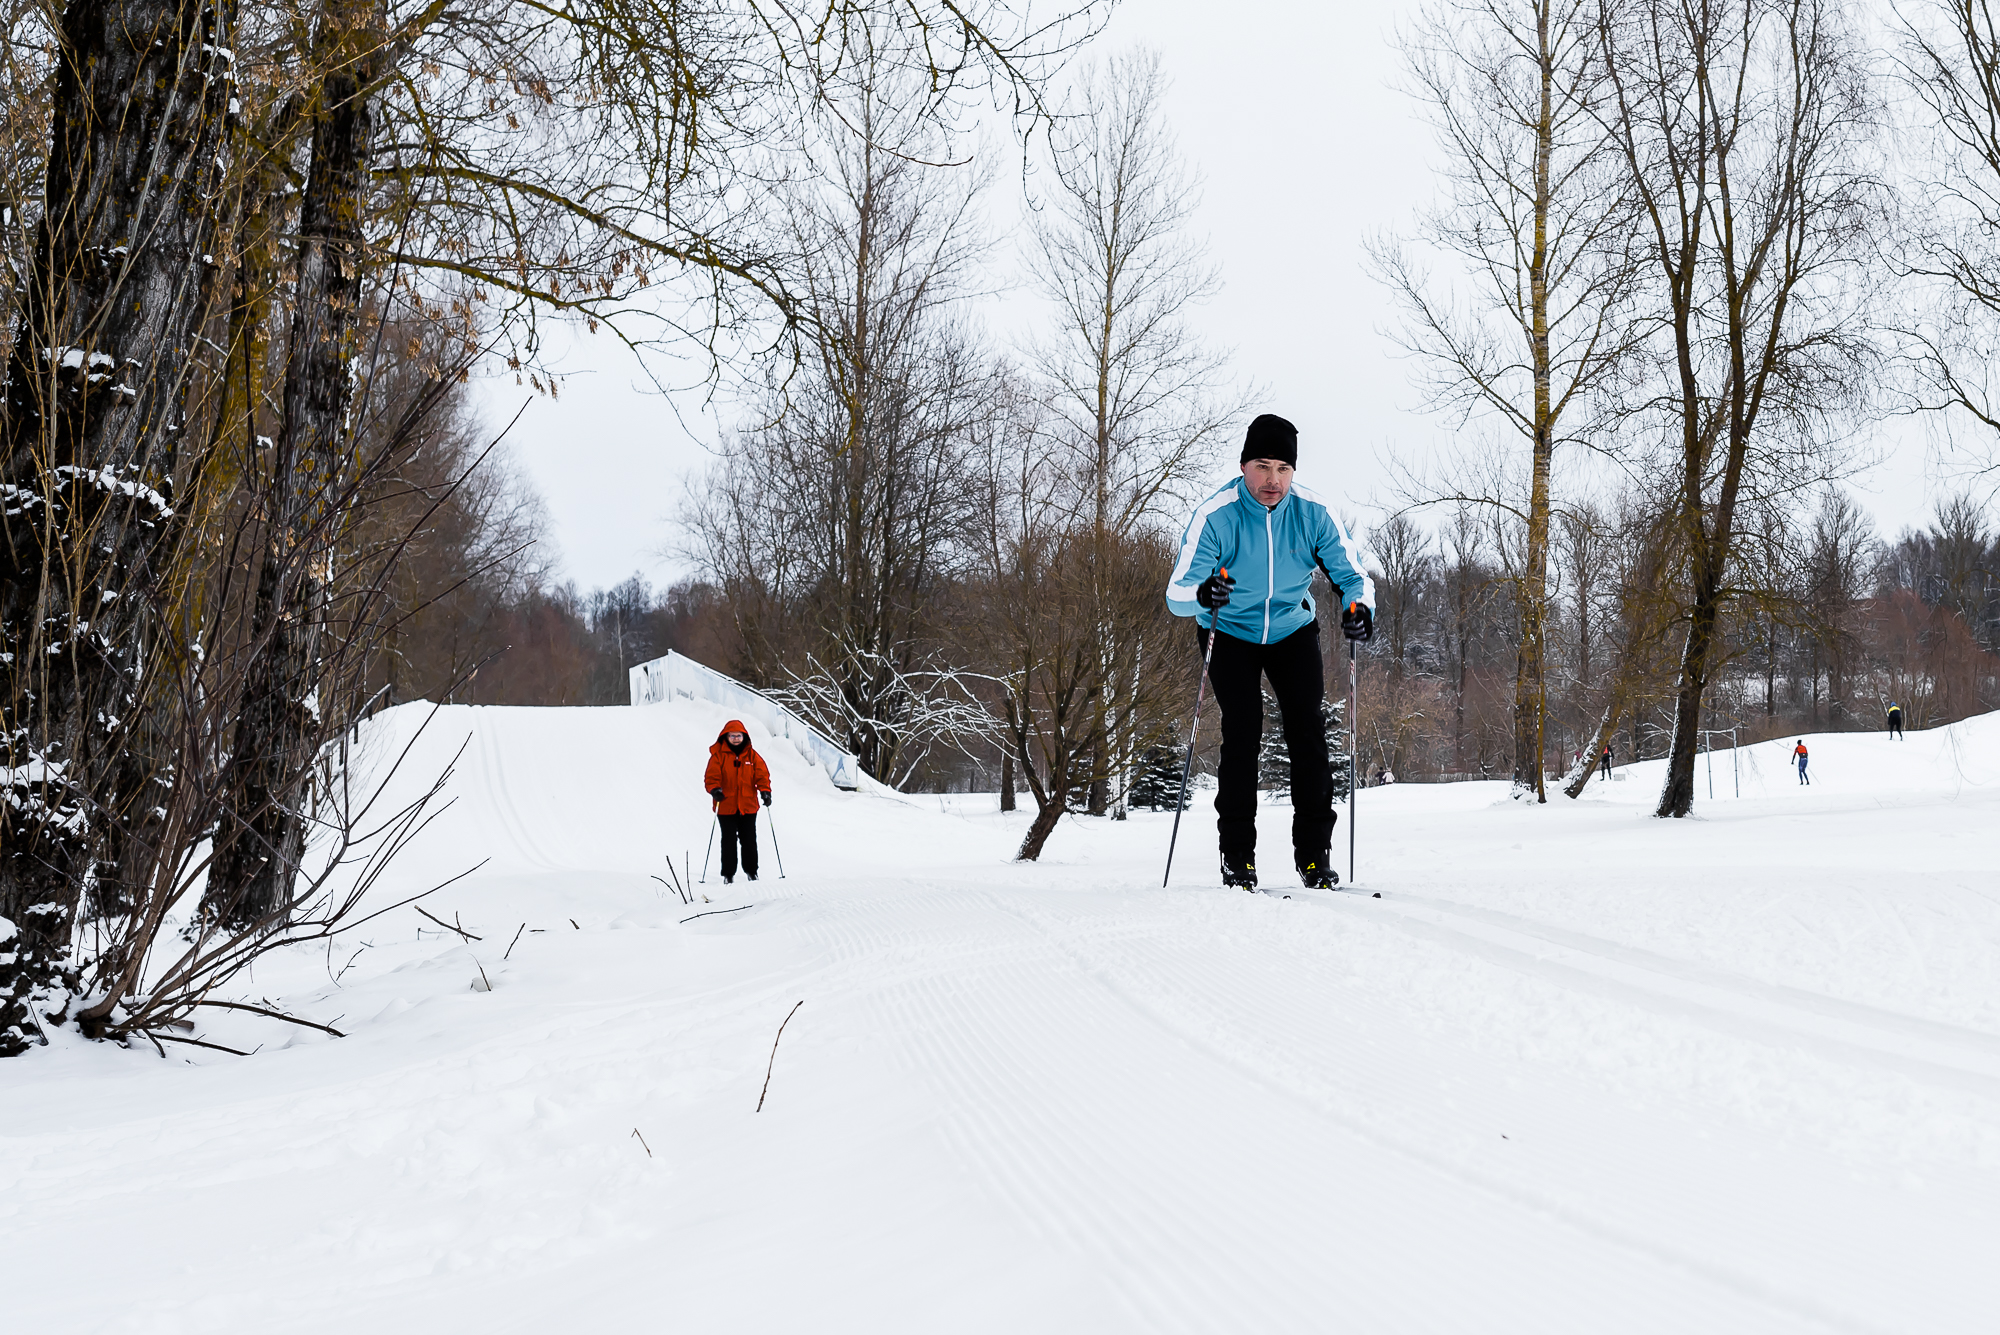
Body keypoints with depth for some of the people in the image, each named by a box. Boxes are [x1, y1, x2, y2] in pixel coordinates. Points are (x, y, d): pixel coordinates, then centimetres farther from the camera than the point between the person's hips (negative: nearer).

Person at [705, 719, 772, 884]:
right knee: (729, 841, 0)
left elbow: (762, 773, 3)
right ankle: (728, 874, 10)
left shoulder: (751, 755, 5)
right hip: (726, 807, -2)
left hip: (748, 806, 2)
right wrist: (715, 789, -26)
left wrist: (764, 790, -12)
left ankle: (751, 870, 23)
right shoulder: (718, 755, -2)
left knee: (749, 841, 8)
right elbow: (711, 776, -7)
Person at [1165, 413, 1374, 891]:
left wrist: (1359, 606, -37)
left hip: (1291, 631, 2)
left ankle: (1314, 855, -4)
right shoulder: (1214, 516, -24)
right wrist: (1201, 594, -53)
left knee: (1308, 732, -10)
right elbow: (1176, 594, -28)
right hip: (1229, 632, -2)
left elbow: (1351, 572, -13)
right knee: (1241, 731, -15)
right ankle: (1237, 857, -8)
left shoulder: (1313, 514, -17)